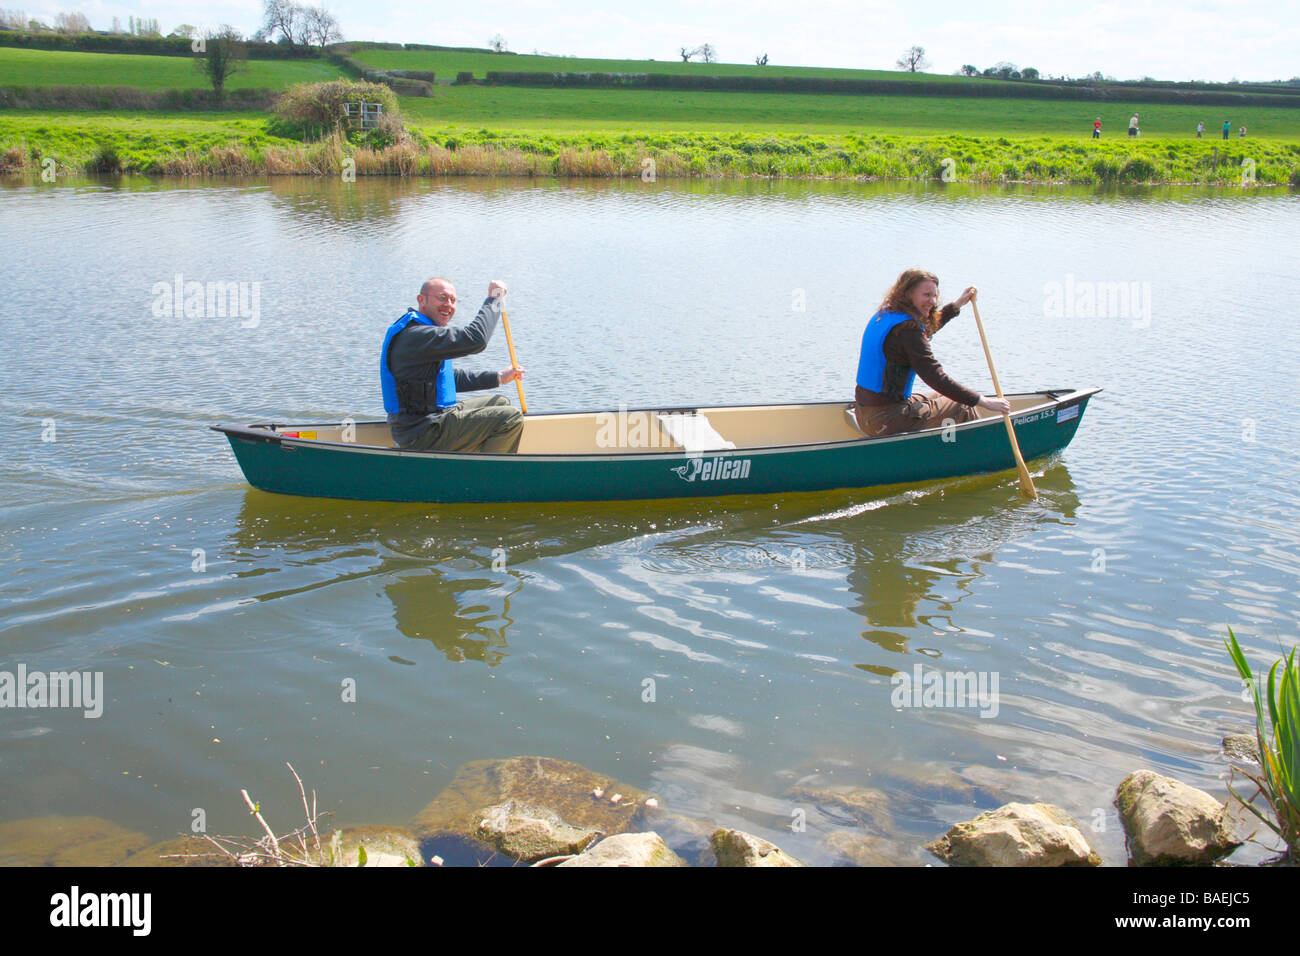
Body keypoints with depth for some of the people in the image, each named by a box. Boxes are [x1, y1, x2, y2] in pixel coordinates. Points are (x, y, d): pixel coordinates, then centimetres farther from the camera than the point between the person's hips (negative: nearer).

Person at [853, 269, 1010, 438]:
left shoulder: (883, 316, 10)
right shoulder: (907, 328, -20)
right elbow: (936, 378, -21)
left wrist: (957, 304, 36)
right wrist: (984, 401, -15)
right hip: (884, 420, -10)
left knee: (942, 399, 26)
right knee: (963, 411, 3)